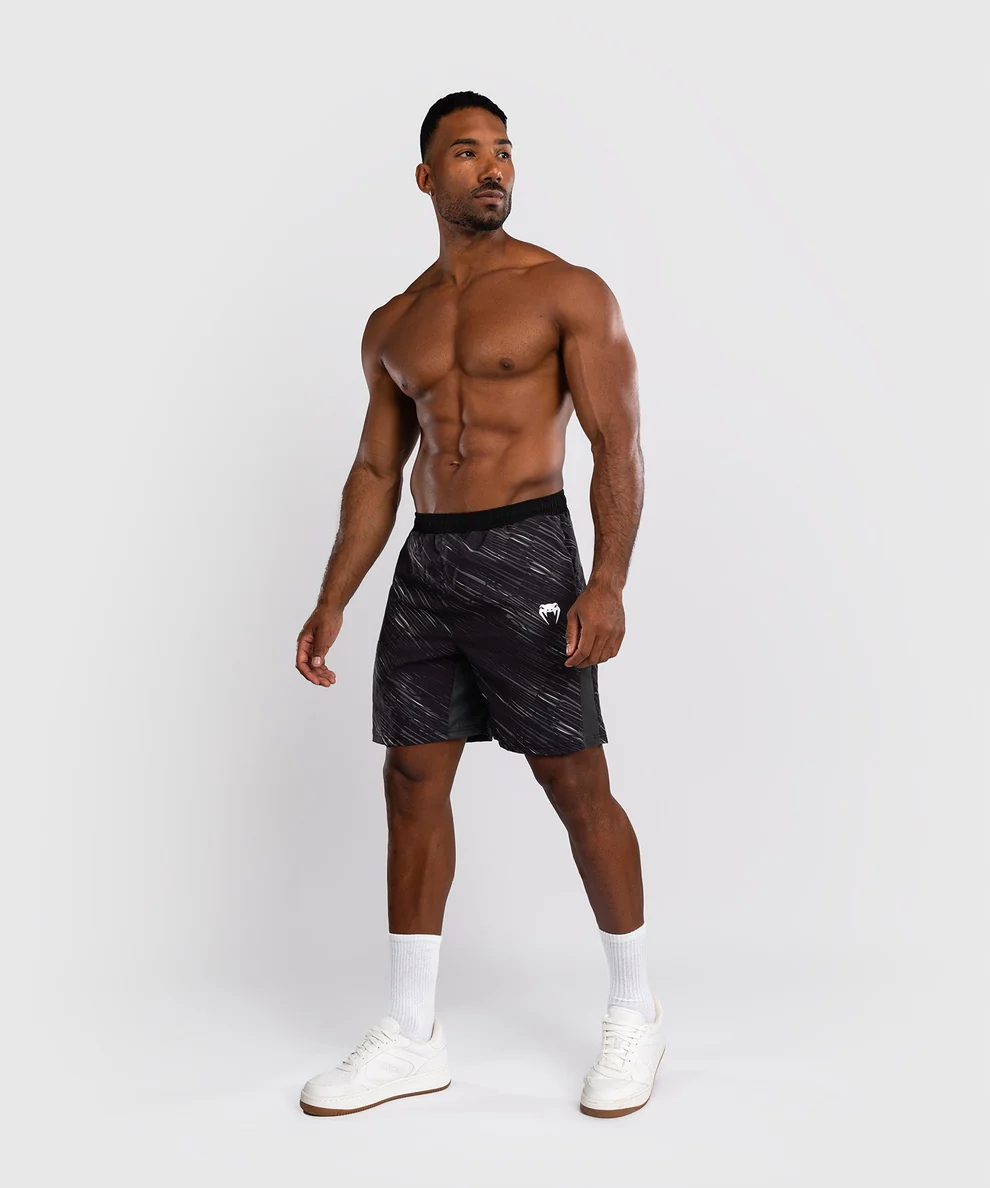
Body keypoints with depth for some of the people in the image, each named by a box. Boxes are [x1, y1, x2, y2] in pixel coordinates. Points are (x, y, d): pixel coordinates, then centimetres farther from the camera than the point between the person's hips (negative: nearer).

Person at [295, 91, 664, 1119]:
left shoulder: (567, 292, -1)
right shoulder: (392, 326, 15)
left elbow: (616, 443, -7)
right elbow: (377, 470, 17)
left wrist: (608, 582, -18)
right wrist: (332, 602, 12)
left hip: (524, 552, -5)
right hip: (426, 561, 6)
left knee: (574, 783, -2)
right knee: (412, 781, 5)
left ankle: (635, 1013, 17)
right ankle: (412, 1039, 16)